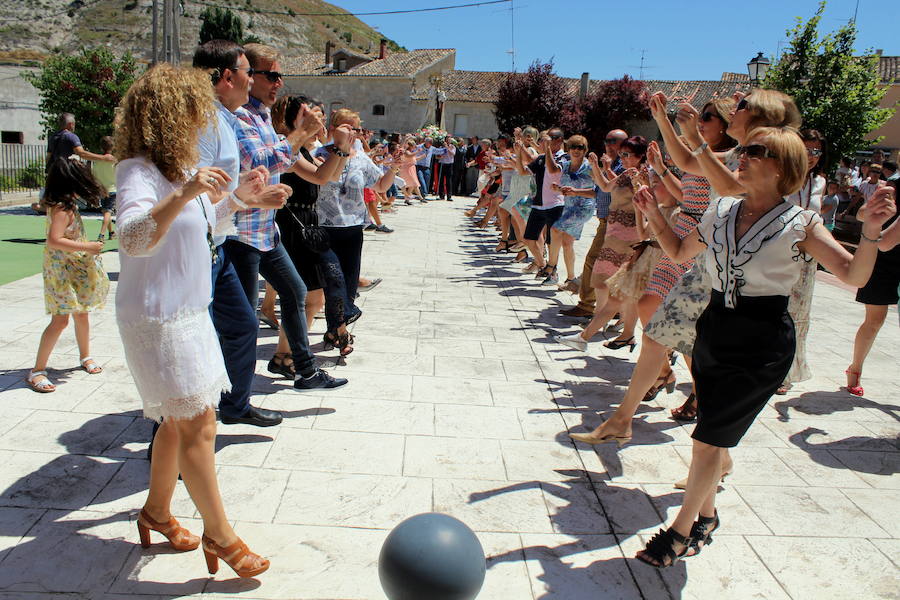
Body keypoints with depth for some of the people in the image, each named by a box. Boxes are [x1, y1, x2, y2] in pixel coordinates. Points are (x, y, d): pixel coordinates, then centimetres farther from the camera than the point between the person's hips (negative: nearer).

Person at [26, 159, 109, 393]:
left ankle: (85, 356, 33)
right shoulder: (62, 209, -20)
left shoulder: (64, 205, 9)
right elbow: (54, 241, -28)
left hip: (76, 270, 10)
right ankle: (37, 371, -1)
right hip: (62, 271, -10)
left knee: (81, 314, 17)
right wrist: (87, 247, -24)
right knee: (60, 320, -9)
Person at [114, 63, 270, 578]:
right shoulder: (139, 173, -18)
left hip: (189, 312, 10)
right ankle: (219, 534, 9)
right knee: (197, 424, -4)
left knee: (180, 419, 17)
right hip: (158, 318, -10)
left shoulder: (177, 169, 11)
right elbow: (134, 237, -37)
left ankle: (157, 512, 35)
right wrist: (183, 193, -47)